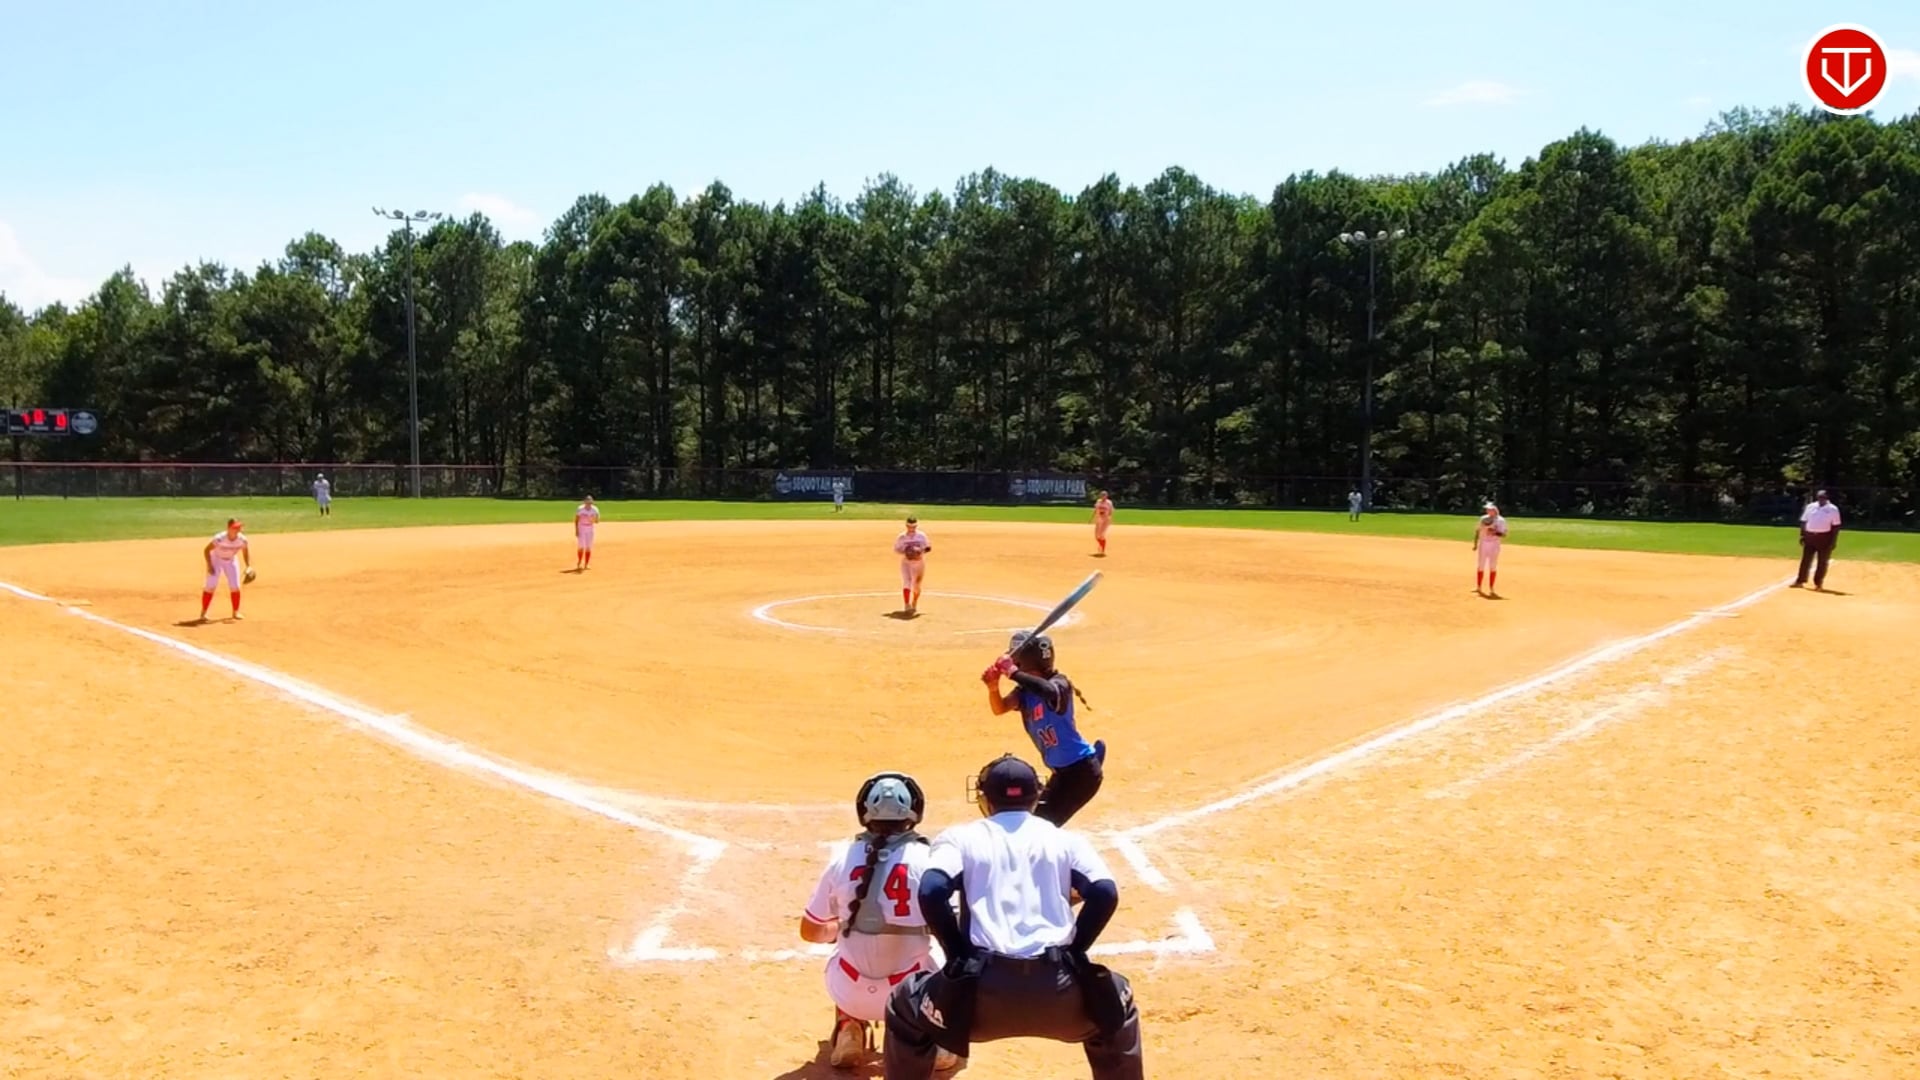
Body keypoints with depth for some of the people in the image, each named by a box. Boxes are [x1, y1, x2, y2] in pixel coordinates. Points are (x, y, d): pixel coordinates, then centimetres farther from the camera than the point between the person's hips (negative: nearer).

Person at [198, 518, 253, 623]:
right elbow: (206, 550, -22)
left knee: (235, 587, -1)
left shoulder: (242, 539, -22)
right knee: (210, 586, -8)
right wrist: (209, 565, -26)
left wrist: (248, 566, -10)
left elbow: (245, 551, -3)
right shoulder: (219, 538, -34)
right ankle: (203, 613, 3)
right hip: (216, 560, -3)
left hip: (231, 561, 3)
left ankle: (236, 612, 15)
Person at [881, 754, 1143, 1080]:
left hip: (985, 990, -1)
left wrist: (959, 955, 6)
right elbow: (1105, 894, 0)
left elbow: (931, 893, -5)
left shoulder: (961, 837, 13)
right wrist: (1074, 951, 11)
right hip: (1058, 991, 1)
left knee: (905, 1008, 28)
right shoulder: (1066, 839, 16)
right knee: (1115, 1005, 34)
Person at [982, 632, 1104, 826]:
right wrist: (993, 688, -35)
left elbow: (1049, 692, -44)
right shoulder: (1024, 691, 1)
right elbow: (999, 708, -16)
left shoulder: (1059, 683, -19)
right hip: (1061, 771, 9)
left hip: (1081, 770, -9)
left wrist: (1014, 673, -43)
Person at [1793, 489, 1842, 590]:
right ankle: (1800, 581, 10)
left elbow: (1836, 526, -4)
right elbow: (1804, 521, 12)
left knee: (1822, 561, 0)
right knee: (1806, 559, 5)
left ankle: (1818, 584, 7)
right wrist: (1802, 535, 4)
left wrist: (1833, 541, -10)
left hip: (1825, 537, -3)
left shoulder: (1833, 509, -1)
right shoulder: (1810, 507, 10)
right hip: (1809, 536, 3)